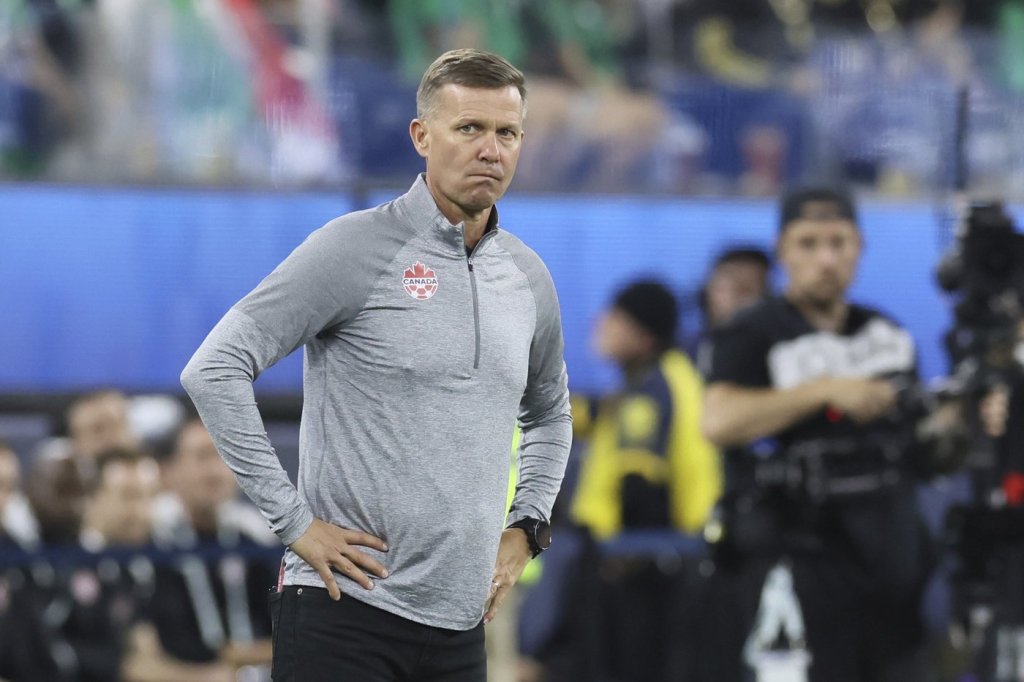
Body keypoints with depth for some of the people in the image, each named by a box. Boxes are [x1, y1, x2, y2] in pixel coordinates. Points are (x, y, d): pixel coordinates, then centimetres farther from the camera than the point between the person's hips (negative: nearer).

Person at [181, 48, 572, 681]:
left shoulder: (528, 277, 13)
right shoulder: (356, 248, -7)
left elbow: (550, 414, 32)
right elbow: (213, 370, -11)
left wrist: (526, 529, 17)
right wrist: (294, 520, -13)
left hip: (458, 624, 6)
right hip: (345, 609, -6)